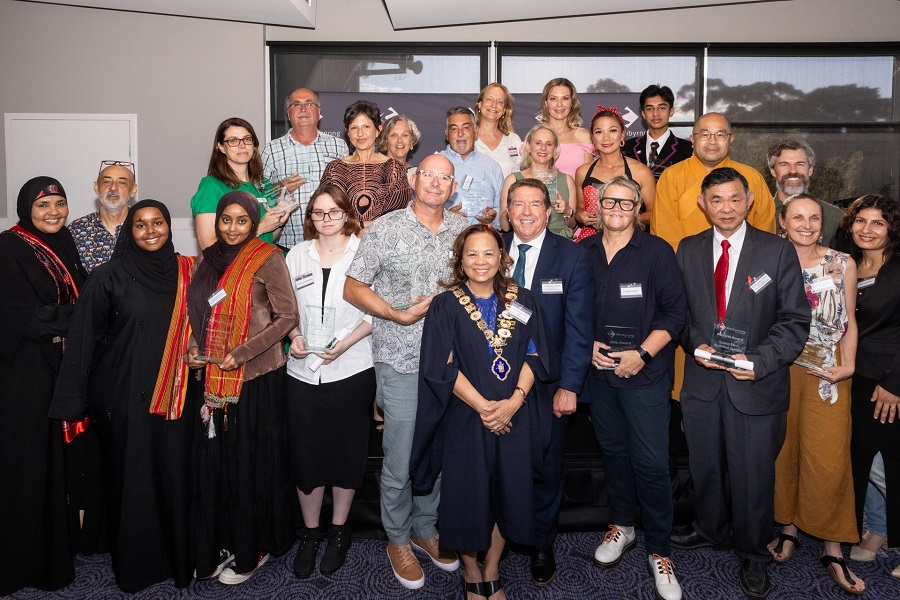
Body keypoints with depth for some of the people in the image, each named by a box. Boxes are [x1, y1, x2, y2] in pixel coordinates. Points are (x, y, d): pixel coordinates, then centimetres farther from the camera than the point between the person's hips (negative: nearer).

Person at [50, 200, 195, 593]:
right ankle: (133, 564, 26)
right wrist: (76, 400, -6)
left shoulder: (185, 272, 5)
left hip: (174, 395, 3)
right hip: (124, 396, -2)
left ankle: (177, 557, 25)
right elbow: (83, 339, -4)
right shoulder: (109, 277, -5)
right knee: (130, 476, 7)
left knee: (175, 473, 6)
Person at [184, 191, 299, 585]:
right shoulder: (209, 259, 11)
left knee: (250, 461, 4)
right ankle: (216, 545, 26)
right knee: (212, 460, 10)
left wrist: (242, 353, -16)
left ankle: (251, 550, 21)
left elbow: (287, 317, -11)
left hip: (255, 378, -5)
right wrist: (194, 349, 1)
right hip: (212, 377, 6)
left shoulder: (267, 259, -7)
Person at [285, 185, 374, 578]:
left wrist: (347, 342, -16)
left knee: (346, 450, 9)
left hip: (351, 368, -2)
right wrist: (294, 335, -5)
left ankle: (339, 530, 28)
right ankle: (310, 532, 25)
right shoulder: (297, 255, 8)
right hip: (303, 370, 3)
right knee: (305, 452, 6)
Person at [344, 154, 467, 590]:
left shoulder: (463, 230, 6)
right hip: (401, 362, -3)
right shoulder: (386, 229, -4)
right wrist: (399, 315, -15)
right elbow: (352, 286, -4)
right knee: (400, 461, 5)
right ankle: (398, 539, 27)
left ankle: (425, 528, 36)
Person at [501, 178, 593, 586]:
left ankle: (542, 545, 32)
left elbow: (579, 328, -7)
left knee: (546, 469, 12)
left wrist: (569, 386, -11)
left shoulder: (572, 257, -5)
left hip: (548, 384, -1)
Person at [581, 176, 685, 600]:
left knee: (651, 461, -2)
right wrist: (587, 345, -5)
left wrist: (642, 354, -14)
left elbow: (674, 312, -6)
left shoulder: (657, 252, -4)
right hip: (599, 370, 3)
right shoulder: (583, 252, 4)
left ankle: (659, 551, 15)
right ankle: (622, 526, 37)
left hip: (645, 373, -3)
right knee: (612, 450, 16)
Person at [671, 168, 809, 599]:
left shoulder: (778, 251, -5)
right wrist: (696, 343, -10)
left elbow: (795, 320, -6)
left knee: (753, 474, 9)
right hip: (702, 380, 3)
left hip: (757, 384, -3)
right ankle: (709, 529, 44)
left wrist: (759, 361, -17)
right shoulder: (688, 250, 4)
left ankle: (752, 554, 32)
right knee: (705, 464, 19)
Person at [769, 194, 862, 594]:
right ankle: (788, 526, 25)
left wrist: (848, 365, -6)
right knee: (783, 452, 9)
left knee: (828, 460, -2)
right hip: (779, 369, 1)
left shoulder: (843, 264, 3)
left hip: (827, 373, 0)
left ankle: (832, 547, 11)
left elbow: (849, 321, 7)